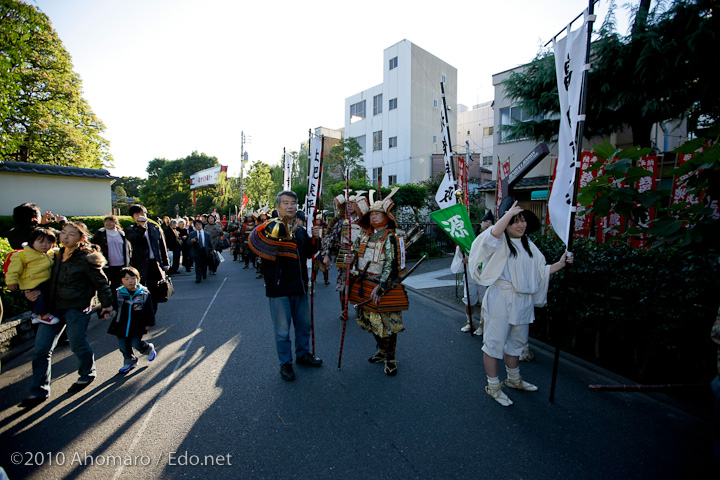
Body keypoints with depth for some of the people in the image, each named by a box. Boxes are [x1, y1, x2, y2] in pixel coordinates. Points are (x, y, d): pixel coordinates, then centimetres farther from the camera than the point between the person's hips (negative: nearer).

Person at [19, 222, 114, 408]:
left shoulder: (86, 258, -12)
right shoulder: (56, 255, 9)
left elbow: (100, 282, -7)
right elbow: (51, 279, 20)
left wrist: (107, 303, -4)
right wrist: (36, 291, 1)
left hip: (77, 308, -7)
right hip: (53, 307, 7)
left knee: (78, 345, 5)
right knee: (41, 349, 5)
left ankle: (87, 375, 31)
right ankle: (39, 392, 17)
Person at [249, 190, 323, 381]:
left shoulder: (301, 229, 9)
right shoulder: (270, 227, -9)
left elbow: (308, 254, 15)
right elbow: (254, 241, -29)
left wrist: (314, 238, -3)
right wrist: (281, 228, -39)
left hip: (299, 287, 6)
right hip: (278, 288, -6)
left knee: (304, 324, 20)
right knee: (282, 330, 7)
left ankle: (303, 354, 42)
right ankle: (285, 363, 28)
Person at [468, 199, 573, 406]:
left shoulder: (528, 245, 14)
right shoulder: (500, 242, -8)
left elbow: (541, 271, 17)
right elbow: (493, 233, -34)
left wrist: (560, 263, 4)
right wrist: (510, 212, -25)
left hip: (523, 301, 7)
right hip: (501, 299, -7)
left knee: (516, 342, 21)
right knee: (495, 342, 1)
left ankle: (513, 379, 41)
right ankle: (493, 386, 17)